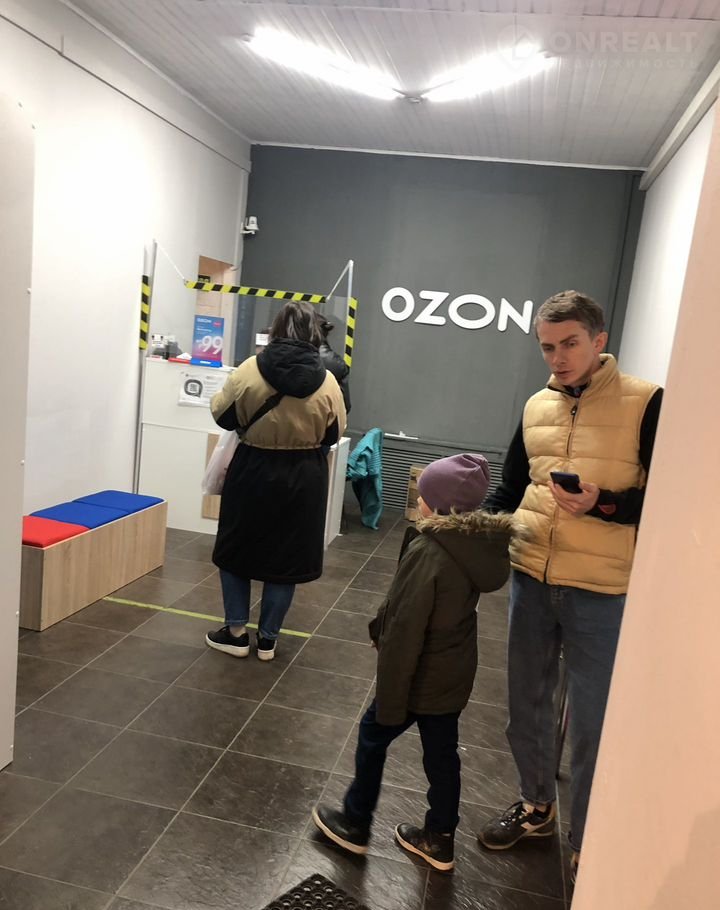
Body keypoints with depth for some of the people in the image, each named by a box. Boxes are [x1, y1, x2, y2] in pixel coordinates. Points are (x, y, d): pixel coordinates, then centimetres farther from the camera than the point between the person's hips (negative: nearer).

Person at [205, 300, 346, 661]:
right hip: (302, 479, 1)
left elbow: (222, 415, -2)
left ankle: (236, 632, 24)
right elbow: (333, 434, 2)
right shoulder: (326, 381, -8)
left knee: (236, 549, 17)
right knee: (285, 557, 13)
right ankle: (267, 638, 22)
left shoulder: (250, 370, -12)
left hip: (252, 472, -1)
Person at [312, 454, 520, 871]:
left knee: (373, 736, 14)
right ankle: (440, 840, 35)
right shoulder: (481, 545, -1)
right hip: (455, 675, 7)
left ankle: (355, 824, 32)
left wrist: (389, 701, -18)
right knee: (442, 753, 19)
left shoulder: (429, 550, -26)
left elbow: (405, 632, -24)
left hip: (422, 677, -7)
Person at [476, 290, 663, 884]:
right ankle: (535, 807, 43)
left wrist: (601, 504, -25)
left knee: (591, 724, 7)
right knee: (526, 702, 18)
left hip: (602, 594, -5)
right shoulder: (537, 406, 7)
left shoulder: (646, 403, -9)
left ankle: (588, 850, 29)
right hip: (531, 581, 5)